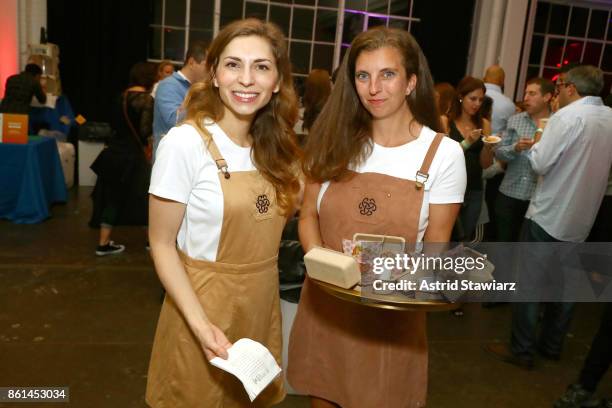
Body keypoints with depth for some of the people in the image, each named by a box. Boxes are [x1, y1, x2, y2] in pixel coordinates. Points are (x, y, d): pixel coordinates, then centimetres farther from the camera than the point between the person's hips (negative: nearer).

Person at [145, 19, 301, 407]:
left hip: (262, 304, 6)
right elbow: (162, 245, -14)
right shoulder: (184, 142, -18)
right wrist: (201, 324, -23)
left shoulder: (274, 145, 0)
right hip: (205, 305, -5)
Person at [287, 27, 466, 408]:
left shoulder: (443, 153, -8)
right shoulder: (335, 140, -2)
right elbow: (308, 215, 3)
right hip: (325, 302, 2)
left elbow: (436, 246, -4)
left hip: (392, 309, -2)